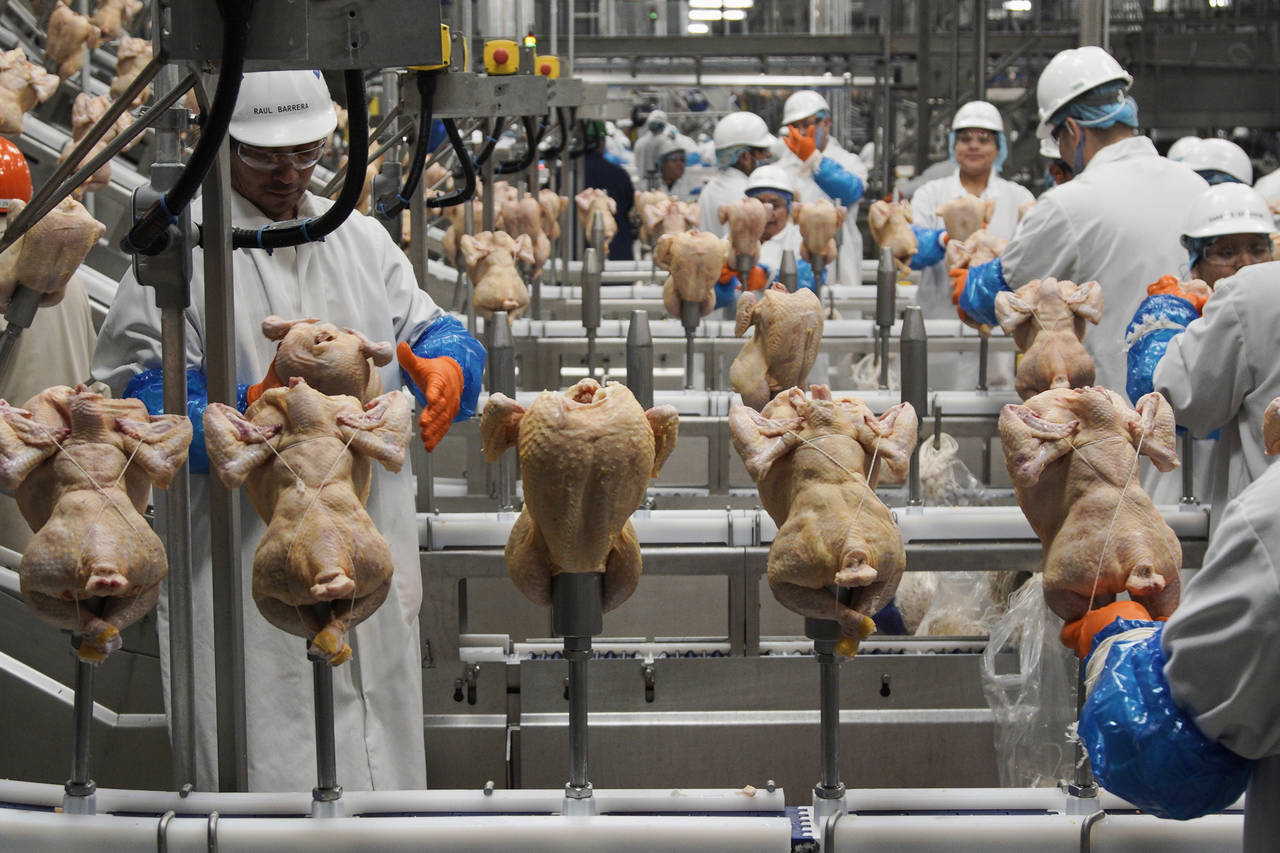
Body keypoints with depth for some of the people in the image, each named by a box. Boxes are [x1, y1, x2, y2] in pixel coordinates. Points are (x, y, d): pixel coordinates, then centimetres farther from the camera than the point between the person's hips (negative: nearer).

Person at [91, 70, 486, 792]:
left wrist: (447, 368, -10)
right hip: (247, 563, -5)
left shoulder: (362, 238, 14)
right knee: (274, 767, -3)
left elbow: (429, 331, 15)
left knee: (384, 758, 15)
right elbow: (140, 392, -10)